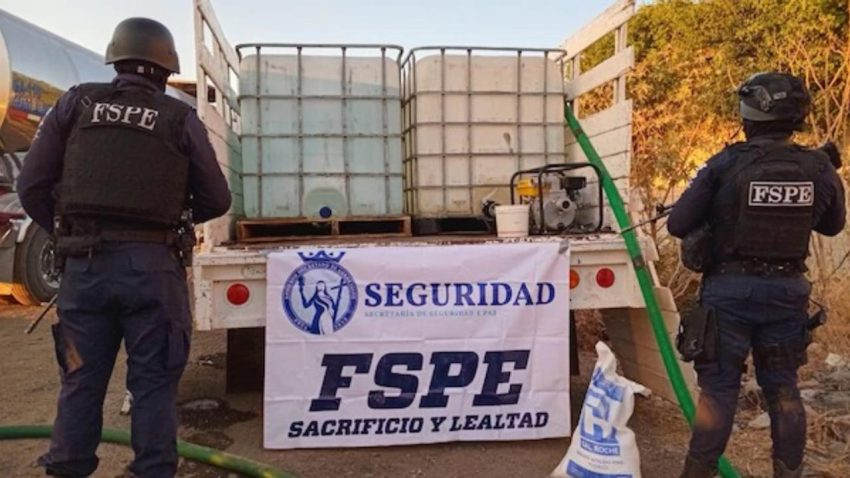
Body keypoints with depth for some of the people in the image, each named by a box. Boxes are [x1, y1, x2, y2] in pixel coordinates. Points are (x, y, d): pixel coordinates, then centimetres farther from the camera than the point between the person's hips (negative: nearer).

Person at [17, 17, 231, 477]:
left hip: (84, 264, 2)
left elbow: (32, 186, 5)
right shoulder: (180, 118, 3)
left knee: (81, 382, 14)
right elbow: (216, 200, 4)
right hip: (151, 266, -2)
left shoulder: (75, 103, 8)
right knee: (153, 384, 8)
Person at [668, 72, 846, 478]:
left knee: (719, 387, 5)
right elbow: (833, 225, 15)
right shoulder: (819, 169, -2)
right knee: (783, 387, 17)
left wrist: (714, 213, 8)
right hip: (787, 290, 3)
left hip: (731, 288, -3)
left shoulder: (726, 164, -14)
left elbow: (677, 225, -11)